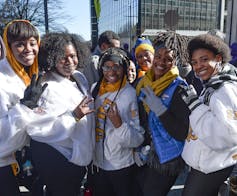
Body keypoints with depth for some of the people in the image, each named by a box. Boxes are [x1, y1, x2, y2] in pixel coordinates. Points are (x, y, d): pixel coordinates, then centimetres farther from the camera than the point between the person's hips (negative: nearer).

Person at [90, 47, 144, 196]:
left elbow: (138, 138, -16)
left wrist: (119, 125, -30)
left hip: (121, 166, -4)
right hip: (97, 163, 4)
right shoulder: (95, 89, -2)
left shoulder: (131, 94, -16)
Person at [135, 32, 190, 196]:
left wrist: (159, 109, -29)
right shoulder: (144, 84, 1)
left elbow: (182, 134, -22)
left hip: (167, 160, -6)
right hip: (147, 156, 6)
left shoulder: (179, 88, -18)